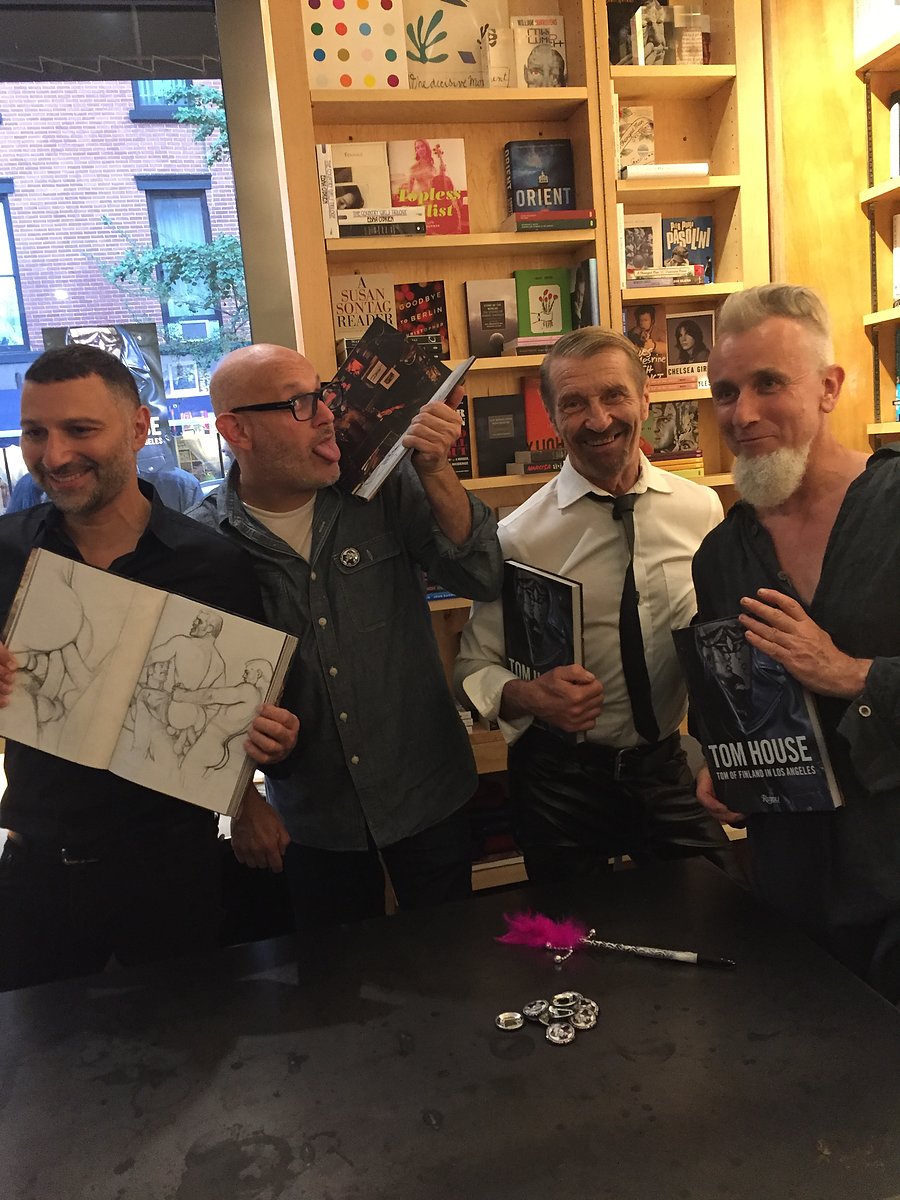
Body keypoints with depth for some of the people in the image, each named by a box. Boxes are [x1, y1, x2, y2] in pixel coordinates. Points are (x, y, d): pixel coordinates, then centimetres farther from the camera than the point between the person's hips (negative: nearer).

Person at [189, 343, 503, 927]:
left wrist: (434, 470, -26)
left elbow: (482, 579, -16)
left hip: (427, 792, 1)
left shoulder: (386, 488, -9)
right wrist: (241, 802, 1)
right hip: (310, 818, 0)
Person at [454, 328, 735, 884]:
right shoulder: (519, 536, -14)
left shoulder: (702, 509, -4)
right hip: (564, 780, -2)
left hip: (670, 766, 3)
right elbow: (474, 669, -7)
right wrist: (532, 695, -28)